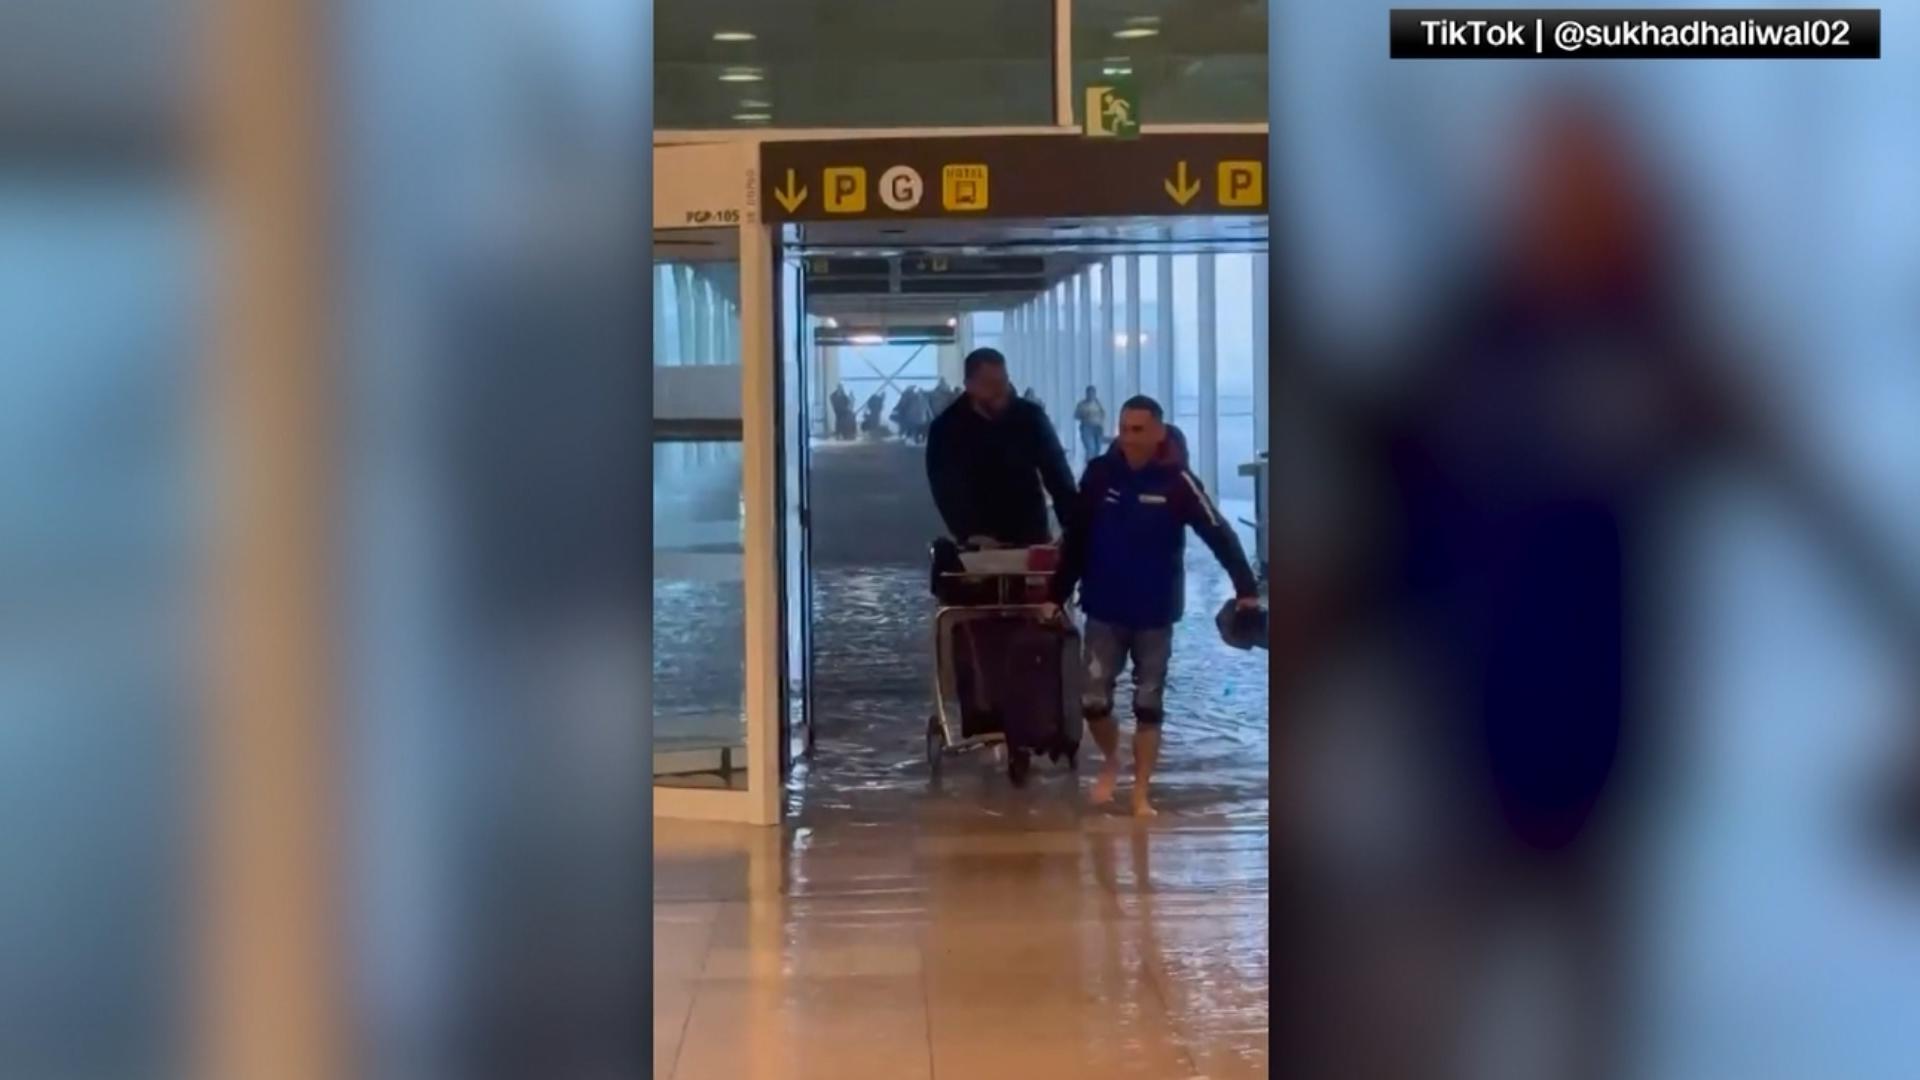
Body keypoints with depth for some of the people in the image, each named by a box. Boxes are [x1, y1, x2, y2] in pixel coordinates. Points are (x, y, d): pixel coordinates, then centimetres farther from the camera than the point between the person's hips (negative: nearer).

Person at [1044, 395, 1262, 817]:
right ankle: (1110, 762, 30)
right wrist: (1056, 595, 3)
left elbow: (1219, 533, -13)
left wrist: (1247, 589, -20)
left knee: (1149, 705, 6)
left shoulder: (1177, 481, -13)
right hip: (1104, 610, 2)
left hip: (1155, 613, -2)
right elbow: (1076, 540, 2)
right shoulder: (1099, 473, -6)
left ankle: (1141, 794, 16)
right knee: (1093, 700, 1)